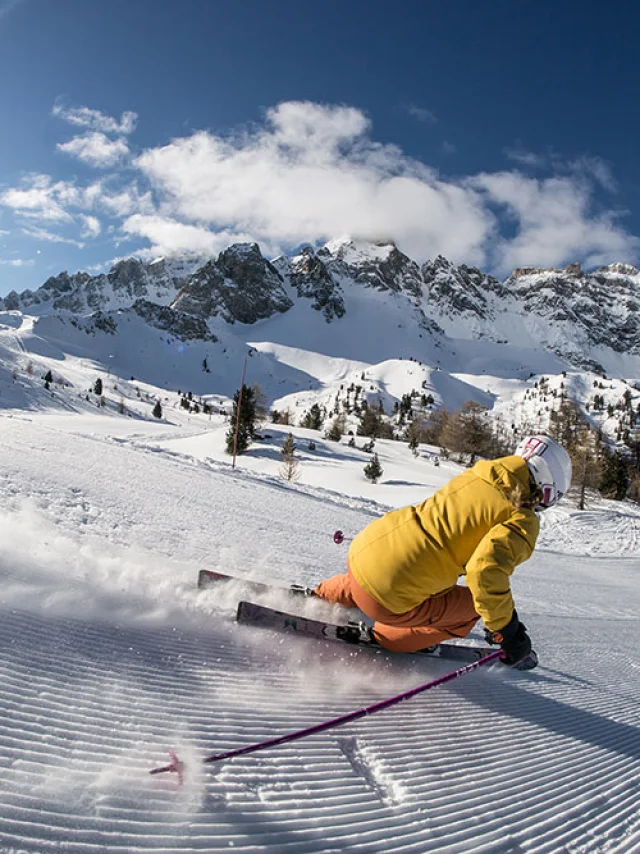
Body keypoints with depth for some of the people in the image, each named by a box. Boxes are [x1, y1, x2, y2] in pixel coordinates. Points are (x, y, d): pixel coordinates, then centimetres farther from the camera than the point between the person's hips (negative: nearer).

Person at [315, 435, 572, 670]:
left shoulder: (474, 476, 12)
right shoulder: (523, 521, -8)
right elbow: (486, 569, -23)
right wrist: (505, 628, -9)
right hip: (389, 599, -7)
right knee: (471, 607, 14)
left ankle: (316, 598, 52)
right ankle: (384, 639, 18)